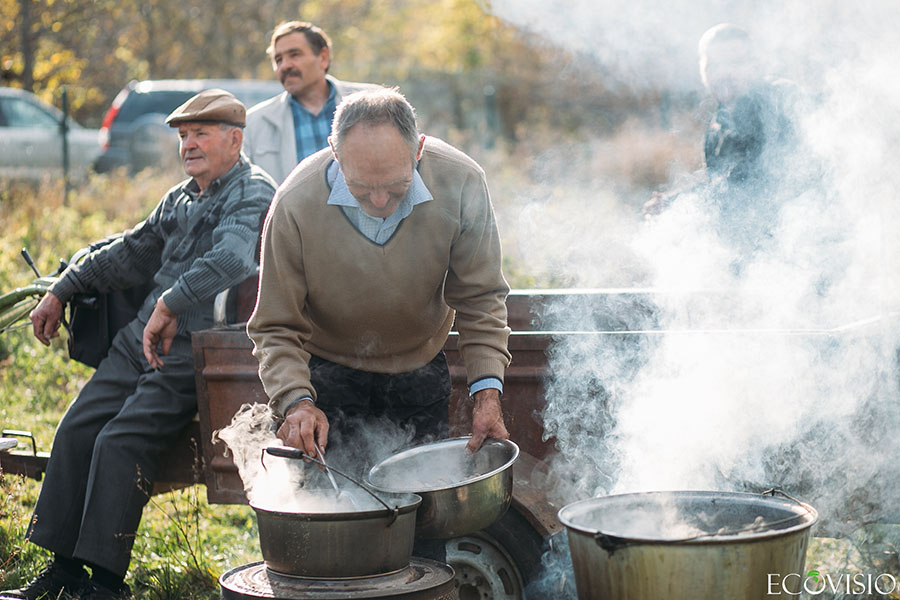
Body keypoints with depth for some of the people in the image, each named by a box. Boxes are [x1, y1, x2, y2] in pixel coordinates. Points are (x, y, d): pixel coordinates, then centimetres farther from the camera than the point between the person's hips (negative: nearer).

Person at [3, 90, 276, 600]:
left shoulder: (253, 194, -8)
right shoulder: (181, 198, 21)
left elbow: (231, 259, -28)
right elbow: (129, 254, 32)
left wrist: (171, 304, -35)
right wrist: (61, 291, 31)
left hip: (196, 352, -8)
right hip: (141, 338, 8)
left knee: (120, 442, -21)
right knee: (76, 431, -4)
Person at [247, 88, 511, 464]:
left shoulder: (461, 185, -25)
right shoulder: (296, 204, -29)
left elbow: (479, 299, -12)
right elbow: (276, 329, -19)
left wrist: (487, 391, -23)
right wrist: (296, 401, -36)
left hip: (420, 369, 2)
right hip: (329, 369, -2)